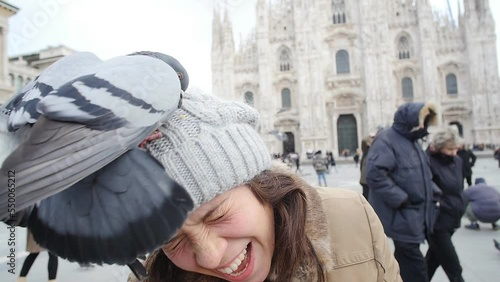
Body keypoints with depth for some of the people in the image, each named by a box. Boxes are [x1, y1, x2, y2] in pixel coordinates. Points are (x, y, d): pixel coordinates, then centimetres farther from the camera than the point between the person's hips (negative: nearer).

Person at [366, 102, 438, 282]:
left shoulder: (411, 140, 15)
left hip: (414, 214, 10)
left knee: (405, 259, 19)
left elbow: (422, 173, 25)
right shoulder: (386, 139, -16)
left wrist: (433, 192, 9)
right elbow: (374, 174, -27)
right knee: (414, 263, -3)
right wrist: (401, 199, -24)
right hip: (401, 215, -9)